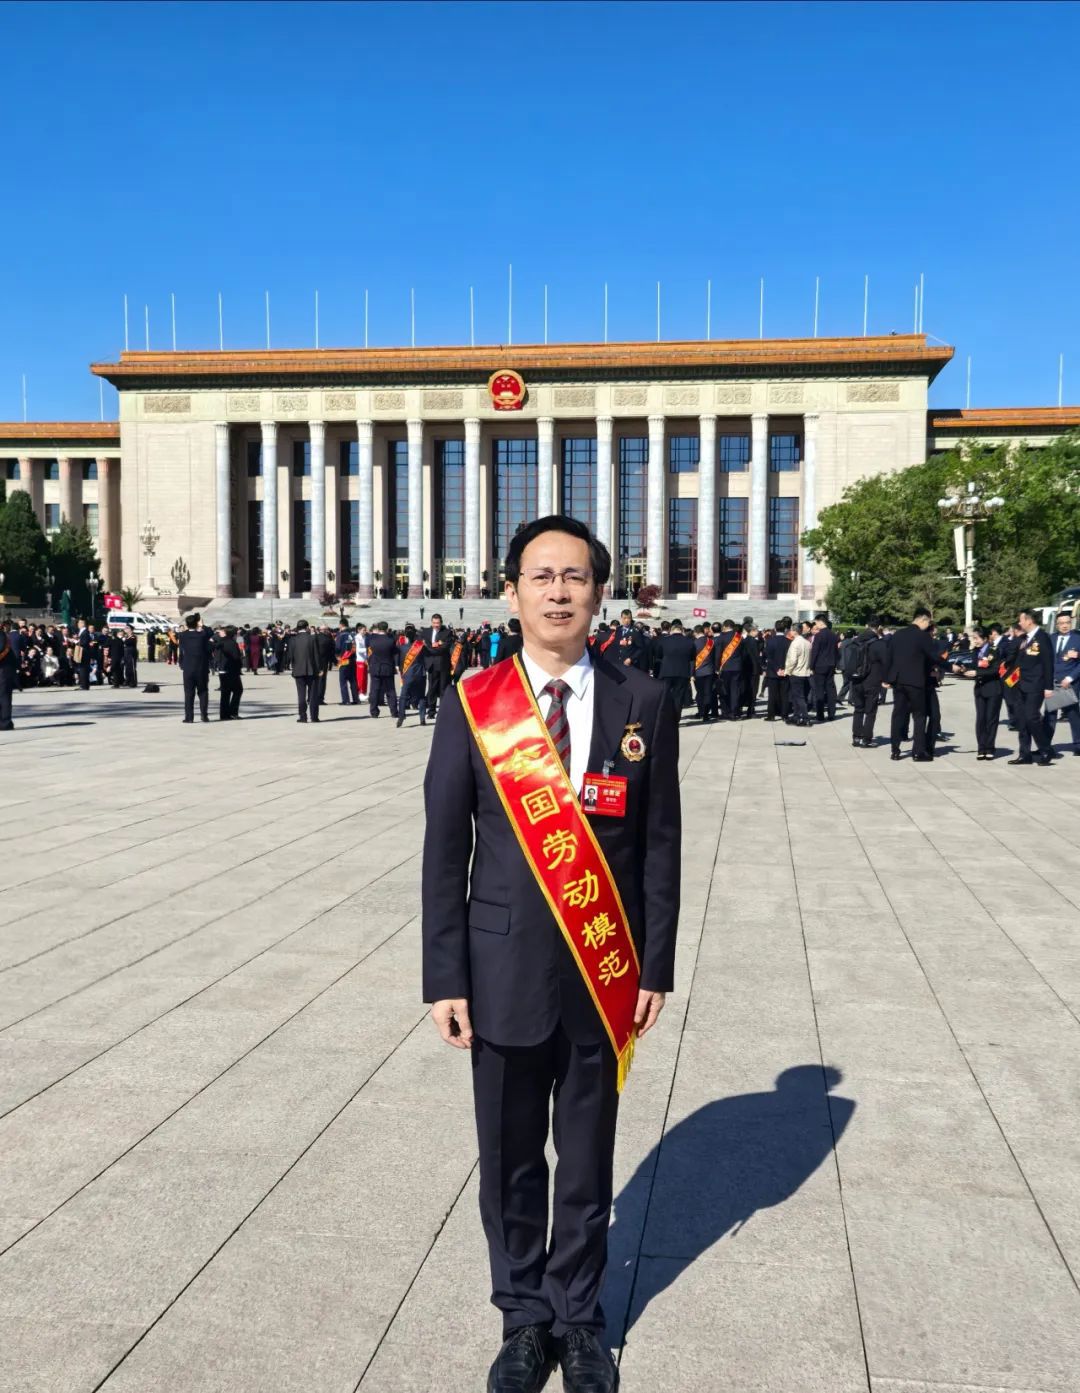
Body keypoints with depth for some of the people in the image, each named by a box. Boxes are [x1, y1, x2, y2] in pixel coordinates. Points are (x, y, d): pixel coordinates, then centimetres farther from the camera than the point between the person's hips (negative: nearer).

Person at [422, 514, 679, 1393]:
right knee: (511, 1162, 14)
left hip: (604, 974, 0)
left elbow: (661, 845, 0)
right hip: (505, 969, 0)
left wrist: (656, 968, -2)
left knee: (588, 1157, 16)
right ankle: (525, 1318, 36)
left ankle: (579, 1320, 36)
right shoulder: (471, 705, -5)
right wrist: (446, 978, -6)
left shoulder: (642, 703, -3)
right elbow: (444, 850, -3)